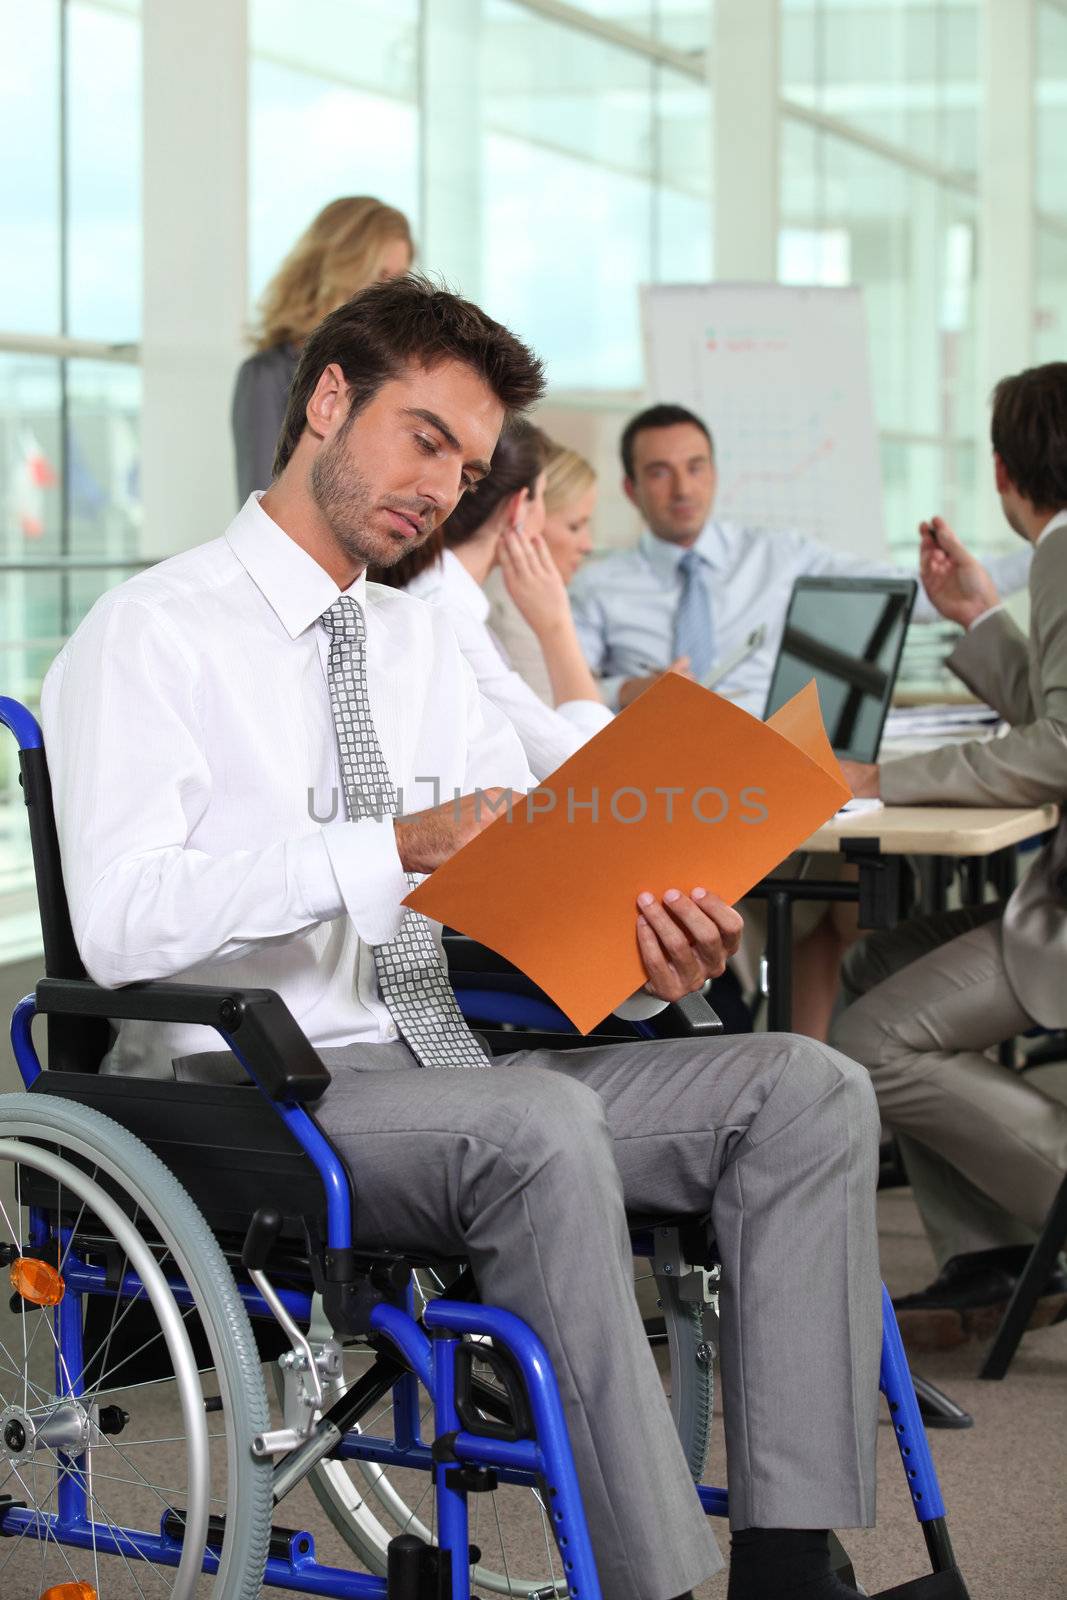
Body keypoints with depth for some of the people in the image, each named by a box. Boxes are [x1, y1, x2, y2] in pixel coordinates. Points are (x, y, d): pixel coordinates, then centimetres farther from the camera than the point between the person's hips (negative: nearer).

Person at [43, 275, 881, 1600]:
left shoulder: (424, 645, 19)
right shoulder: (155, 633, -4)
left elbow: (529, 890, 12)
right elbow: (123, 923, -19)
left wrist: (641, 953, -12)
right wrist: (395, 847, -26)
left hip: (451, 1073, 7)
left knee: (807, 1087, -13)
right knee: (538, 1122, -37)